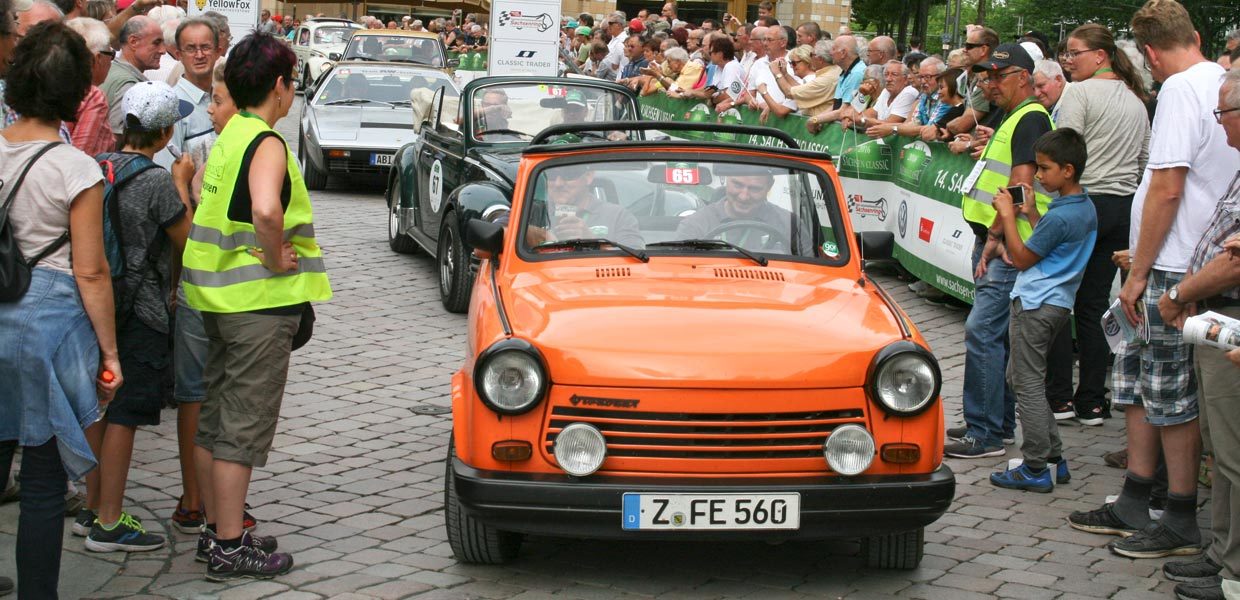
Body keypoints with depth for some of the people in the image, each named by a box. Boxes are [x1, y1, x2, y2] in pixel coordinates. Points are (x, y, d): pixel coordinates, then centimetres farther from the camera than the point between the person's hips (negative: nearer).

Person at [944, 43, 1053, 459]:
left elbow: (1021, 184, -20)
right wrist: (989, 237, 13)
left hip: (1008, 247, -11)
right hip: (993, 242, 11)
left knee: (983, 332, -13)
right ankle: (999, 423, 23)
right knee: (998, 333, 14)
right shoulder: (1012, 118, 20)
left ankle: (985, 434, -10)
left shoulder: (1031, 119, -12)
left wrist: (996, 236, -20)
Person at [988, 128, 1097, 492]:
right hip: (1058, 302, 10)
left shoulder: (1059, 217, -21)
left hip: (1034, 305, -10)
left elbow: (1022, 258, -13)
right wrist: (1031, 214, 12)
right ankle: (1053, 458, 19)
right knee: (1020, 377, 18)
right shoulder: (1086, 208, 9)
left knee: (1028, 385, -4)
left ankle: (1037, 469, 0)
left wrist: (1007, 215, -8)